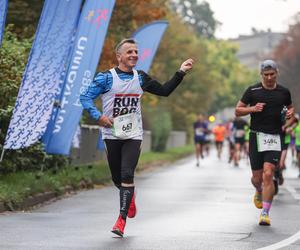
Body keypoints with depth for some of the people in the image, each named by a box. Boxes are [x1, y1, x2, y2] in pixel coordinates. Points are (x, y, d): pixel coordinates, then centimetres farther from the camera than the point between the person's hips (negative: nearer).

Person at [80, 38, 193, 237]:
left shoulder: (140, 78, 6)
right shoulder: (106, 77, -7)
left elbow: (164, 91, 12)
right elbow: (86, 96, -8)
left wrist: (181, 72, 4)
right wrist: (98, 116, -23)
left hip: (133, 135, 1)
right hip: (112, 135, -1)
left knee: (127, 174, -16)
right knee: (117, 178, 7)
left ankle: (122, 220, -14)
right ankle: (130, 195, 43)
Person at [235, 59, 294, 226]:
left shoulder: (284, 92, 7)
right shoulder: (252, 91, 2)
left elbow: (290, 107, 25)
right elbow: (237, 111, 5)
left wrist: (290, 113, 2)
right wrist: (252, 108, -12)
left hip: (275, 138, 0)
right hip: (257, 136, 0)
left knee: (268, 175, -14)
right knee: (257, 177, 6)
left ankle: (265, 214, -12)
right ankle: (259, 193, 43)